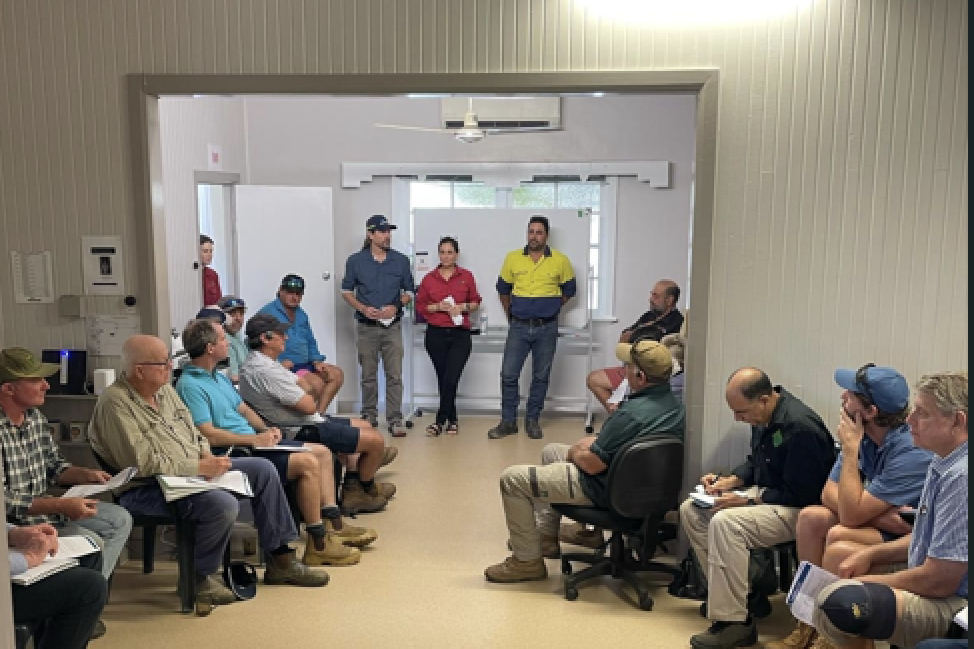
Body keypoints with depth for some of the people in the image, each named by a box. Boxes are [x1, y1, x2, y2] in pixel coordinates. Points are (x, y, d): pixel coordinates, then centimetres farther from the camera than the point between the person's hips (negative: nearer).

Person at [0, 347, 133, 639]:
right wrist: (61, 506, -28)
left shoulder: (35, 416, 4)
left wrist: (86, 474, -1)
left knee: (120, 519, 5)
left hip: (45, 509, 10)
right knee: (90, 542, -23)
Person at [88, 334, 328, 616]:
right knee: (223, 505, -33)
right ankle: (199, 578, -6)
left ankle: (280, 560, 10)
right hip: (148, 488, -9)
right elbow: (144, 463, -24)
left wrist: (206, 455, -3)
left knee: (263, 469, 2)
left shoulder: (165, 389, 11)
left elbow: (193, 432, 19)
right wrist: (199, 468, -22)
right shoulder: (115, 402, -17)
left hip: (194, 472, 10)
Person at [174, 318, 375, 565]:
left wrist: (266, 429, 6)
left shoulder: (218, 377, 17)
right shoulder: (190, 385, -15)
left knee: (322, 452, 6)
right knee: (308, 463, -24)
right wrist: (254, 439, -18)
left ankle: (333, 524, 10)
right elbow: (208, 435, -23)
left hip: (253, 441, 11)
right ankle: (318, 544, -15)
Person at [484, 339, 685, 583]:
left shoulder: (633, 414, -32)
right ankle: (546, 536, 35)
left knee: (511, 479, -6)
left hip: (604, 490, -10)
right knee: (550, 451, 29)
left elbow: (592, 464, -24)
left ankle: (527, 561, 6)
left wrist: (575, 452, -4)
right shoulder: (674, 405, -2)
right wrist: (594, 442, 4)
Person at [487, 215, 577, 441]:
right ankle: (508, 422, 11)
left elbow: (568, 291, 12)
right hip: (519, 327, 1)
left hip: (547, 329, -1)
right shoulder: (512, 258, 1)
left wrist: (549, 309, 11)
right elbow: (503, 289, 14)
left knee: (541, 376, 8)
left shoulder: (560, 261, -2)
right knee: (508, 374, -1)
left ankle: (533, 420, 22)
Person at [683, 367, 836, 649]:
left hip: (798, 509, -10)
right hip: (765, 495, 10)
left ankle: (735, 623, -22)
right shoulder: (762, 417, 2)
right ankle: (724, 591, 5)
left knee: (725, 522, -31)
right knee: (690, 510, 0)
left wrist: (748, 500, -20)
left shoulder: (800, 427, -25)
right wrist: (729, 481, 2)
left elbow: (798, 495, -22)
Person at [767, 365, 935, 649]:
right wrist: (881, 516, -22)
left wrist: (850, 449, -26)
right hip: (880, 527, 8)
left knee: (839, 536, -28)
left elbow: (851, 514, -29)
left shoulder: (912, 452, -28)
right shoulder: (864, 436, -6)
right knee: (811, 517, -10)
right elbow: (829, 493, -5)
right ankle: (809, 624, -4)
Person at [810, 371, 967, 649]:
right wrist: (869, 555, 7)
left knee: (837, 600, -31)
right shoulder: (943, 465, 9)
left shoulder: (960, 478, -25)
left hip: (954, 606, -11)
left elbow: (939, 581, -25)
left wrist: (864, 583, -11)